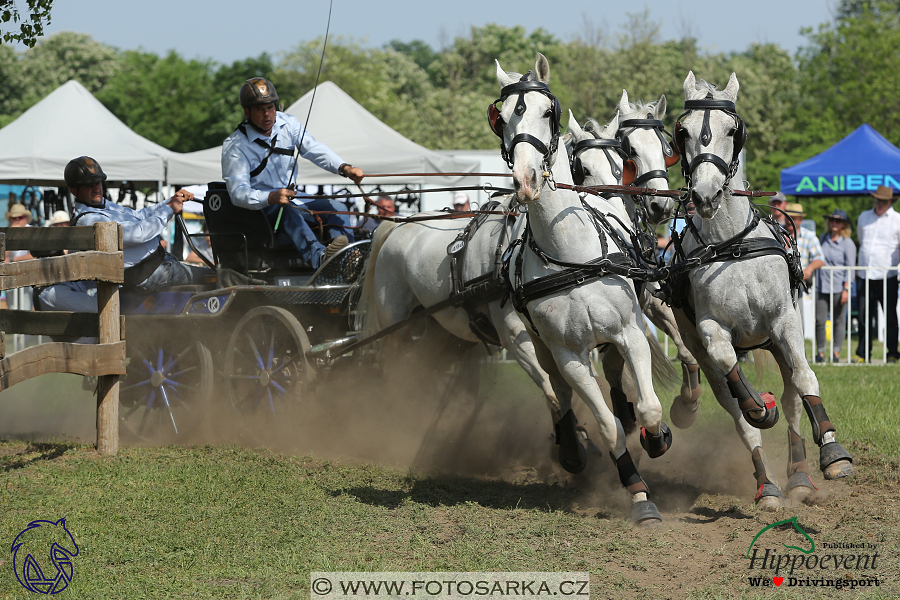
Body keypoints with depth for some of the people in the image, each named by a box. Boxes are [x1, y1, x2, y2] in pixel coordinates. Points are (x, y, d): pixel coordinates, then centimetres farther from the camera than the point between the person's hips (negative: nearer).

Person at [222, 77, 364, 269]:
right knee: (289, 212, -37)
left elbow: (313, 149, -10)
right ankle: (319, 257, -64)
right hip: (258, 207, -7)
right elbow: (238, 193, -25)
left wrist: (344, 168, -29)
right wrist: (272, 197, -43)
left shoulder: (287, 124, 3)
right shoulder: (234, 147, -15)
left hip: (290, 197, 7)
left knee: (338, 208, -11)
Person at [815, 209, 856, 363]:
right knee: (820, 320, -3)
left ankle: (836, 353, 7)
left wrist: (846, 289, -11)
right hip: (821, 287, 4)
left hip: (838, 288, -4)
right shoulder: (823, 239, 11)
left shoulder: (847, 243, -2)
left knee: (838, 321, 2)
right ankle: (820, 352, 4)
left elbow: (849, 268, -4)